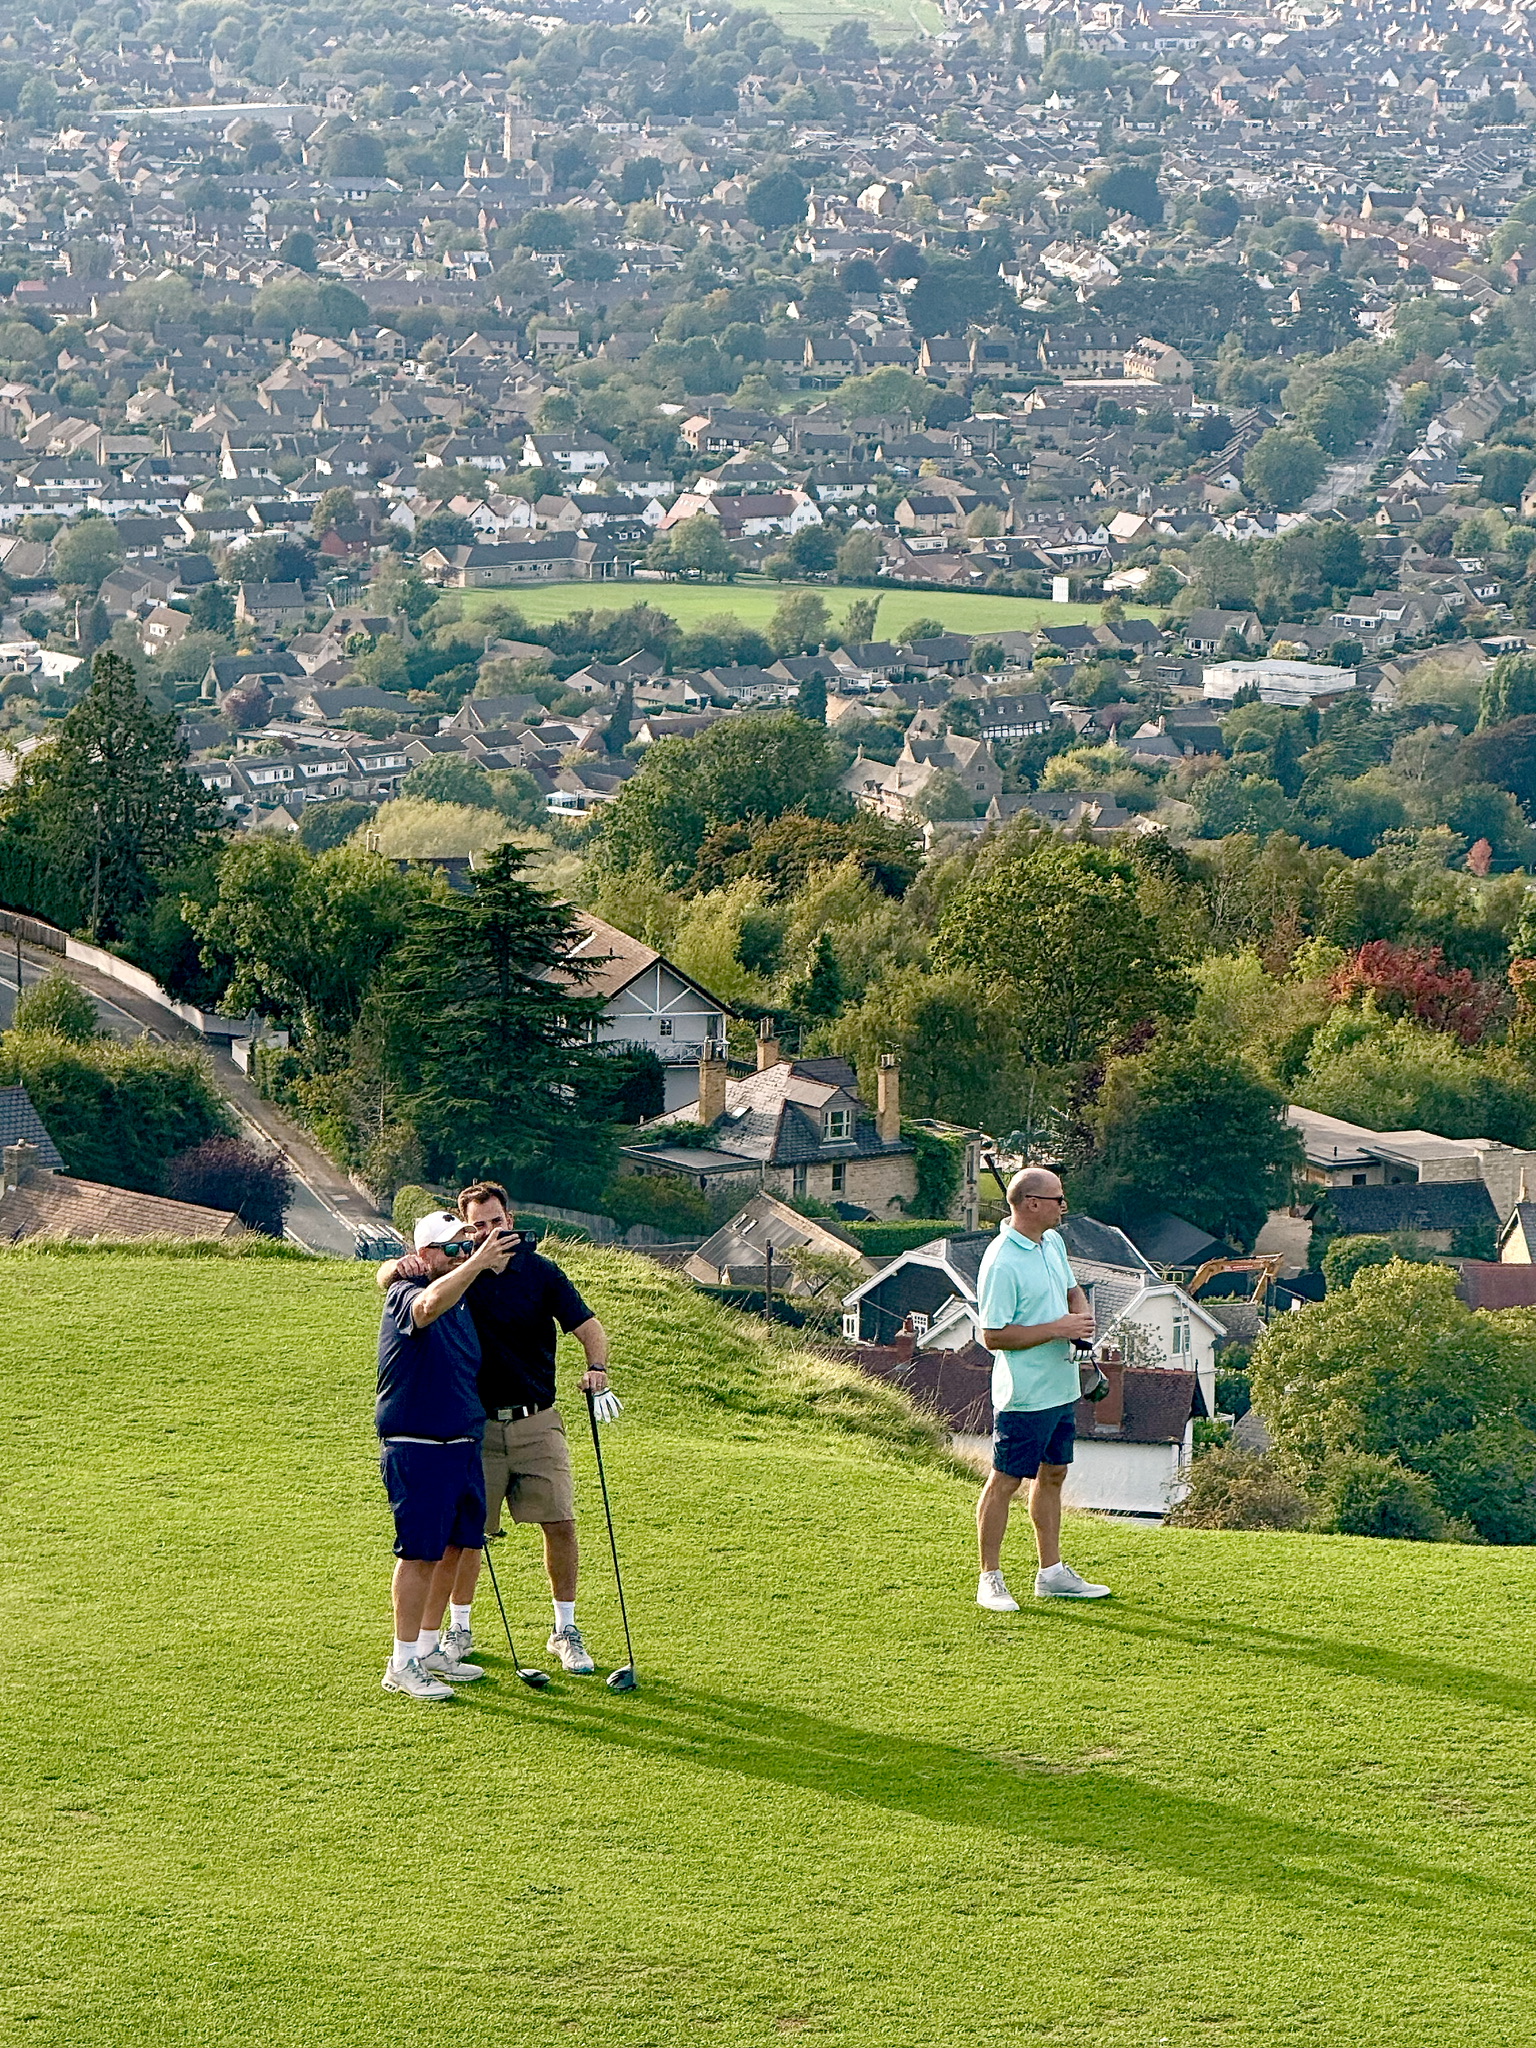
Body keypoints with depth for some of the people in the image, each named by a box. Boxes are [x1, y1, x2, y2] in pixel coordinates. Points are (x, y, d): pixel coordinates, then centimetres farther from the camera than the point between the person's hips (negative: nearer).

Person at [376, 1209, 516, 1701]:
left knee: (458, 1545, 14)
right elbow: (431, 1303, -38)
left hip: (463, 1444, 9)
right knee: (420, 1553, -5)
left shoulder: (461, 1296, 12)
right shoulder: (407, 1296, -14)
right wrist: (477, 1261, -36)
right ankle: (402, 1665, 2)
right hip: (416, 1451, -9)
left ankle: (427, 1648, 27)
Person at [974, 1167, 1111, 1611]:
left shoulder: (1053, 1242, 8)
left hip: (1061, 1387, 9)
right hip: (1024, 1394, -9)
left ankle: (1052, 1573, 25)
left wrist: (1082, 1315, 1)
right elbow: (993, 1336, -21)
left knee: (1052, 1474, 16)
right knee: (1006, 1480, -1)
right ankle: (990, 1579, 7)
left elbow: (1072, 1289, 24)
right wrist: (1058, 1329, -20)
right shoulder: (1002, 1263, -20)